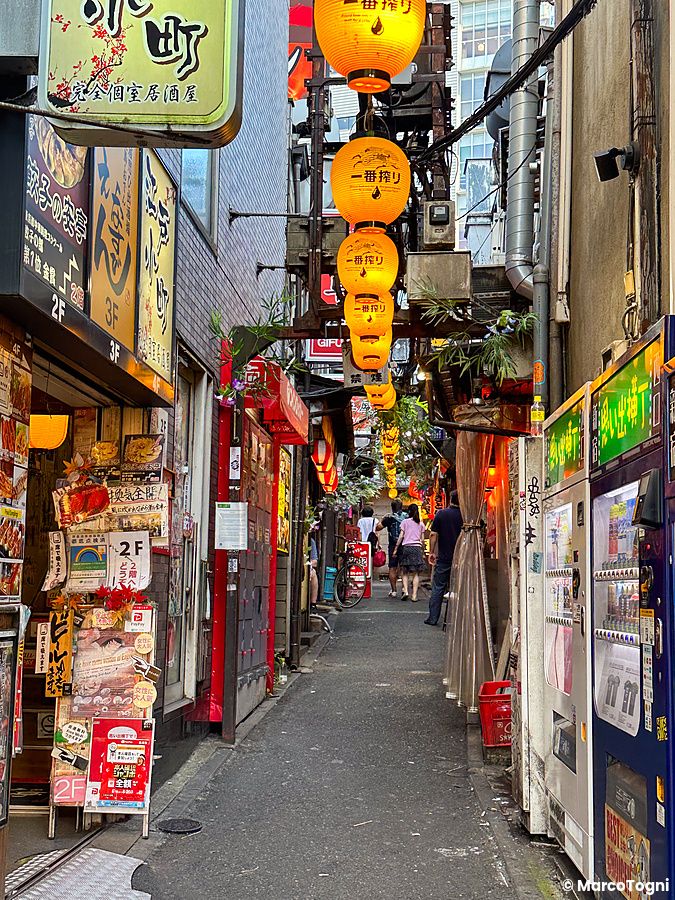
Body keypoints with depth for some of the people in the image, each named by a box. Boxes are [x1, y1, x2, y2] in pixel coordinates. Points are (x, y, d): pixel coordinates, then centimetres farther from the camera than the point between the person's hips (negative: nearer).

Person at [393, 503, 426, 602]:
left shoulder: (405, 522, 4)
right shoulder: (421, 524, 10)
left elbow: (401, 536, 0)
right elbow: (422, 540, 10)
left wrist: (396, 548, 4)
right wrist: (423, 552, 18)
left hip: (406, 547, -1)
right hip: (417, 548, 1)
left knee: (404, 572, 8)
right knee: (416, 573, 1)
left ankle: (405, 591, -9)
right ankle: (414, 596, -5)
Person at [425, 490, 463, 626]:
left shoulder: (441, 514, -5)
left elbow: (434, 535, -5)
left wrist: (431, 552, 4)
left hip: (443, 557, -1)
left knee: (437, 588, 5)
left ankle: (433, 618, 5)